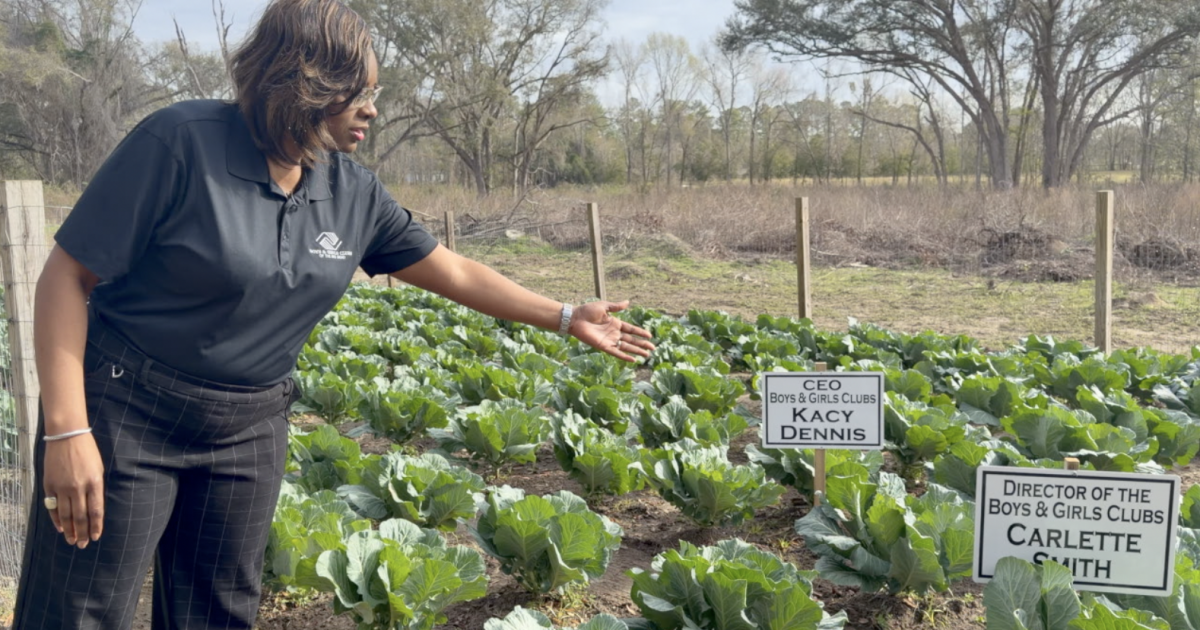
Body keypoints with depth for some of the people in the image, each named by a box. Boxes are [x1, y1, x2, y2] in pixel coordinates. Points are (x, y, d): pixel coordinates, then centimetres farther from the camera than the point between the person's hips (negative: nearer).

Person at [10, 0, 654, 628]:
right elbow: (68, 275, -15)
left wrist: (566, 317, 9)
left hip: (251, 429, 5)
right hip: (125, 411, -5)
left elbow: (454, 271, 9)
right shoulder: (182, 141, -18)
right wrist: (66, 430, -21)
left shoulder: (354, 193, -2)